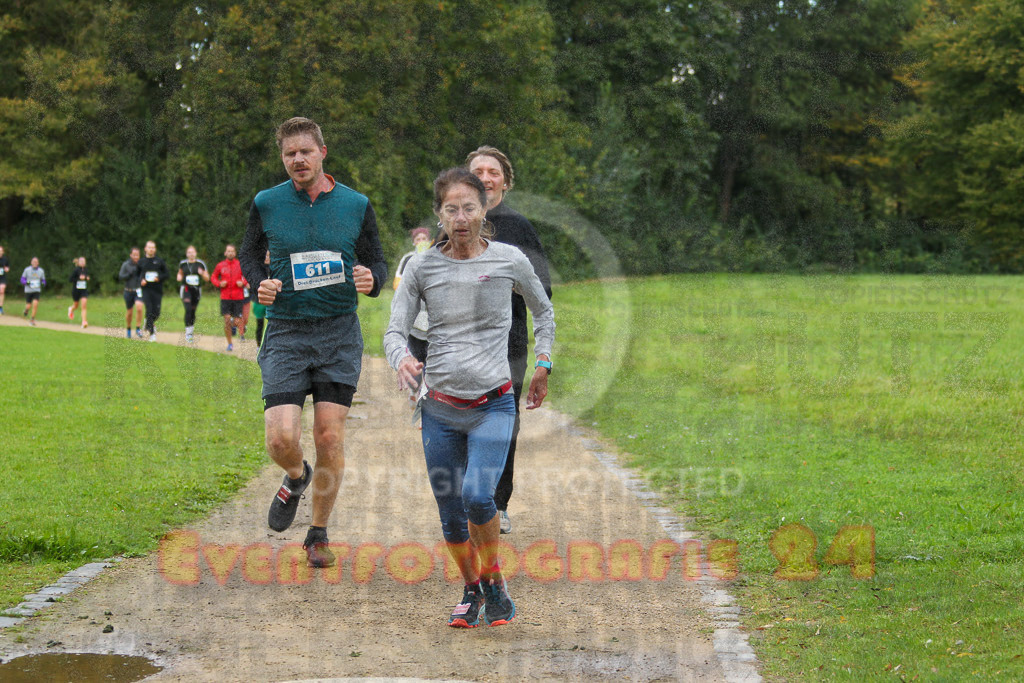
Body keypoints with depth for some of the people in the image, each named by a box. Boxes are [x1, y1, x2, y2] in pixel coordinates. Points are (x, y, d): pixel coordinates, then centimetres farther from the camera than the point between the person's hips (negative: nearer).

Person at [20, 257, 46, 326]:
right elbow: (22, 280, 2)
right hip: (28, 291, -1)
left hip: (36, 291, 1)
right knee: (29, 306, 0)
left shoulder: (41, 271, 3)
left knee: (35, 304, -17)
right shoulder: (27, 270, -3)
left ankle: (32, 320, -3)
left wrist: (43, 284, -10)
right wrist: (27, 283, -19)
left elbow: (43, 281, 13)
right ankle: (26, 309, 39)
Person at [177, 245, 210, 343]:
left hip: (196, 290, 1)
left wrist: (202, 273, -14)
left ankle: (191, 330, 28)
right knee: (188, 310, -17)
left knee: (193, 311, 9)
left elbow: (207, 279, 6)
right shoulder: (182, 263, 4)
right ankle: (188, 333, -18)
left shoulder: (200, 264, 1)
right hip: (186, 289, -1)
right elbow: (180, 273, 23)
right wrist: (179, 277, 0)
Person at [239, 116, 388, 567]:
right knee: (281, 437, -13)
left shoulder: (356, 205, 3)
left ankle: (319, 534, 16)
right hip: (285, 331, 0)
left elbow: (377, 262, 11)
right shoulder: (266, 204, 2)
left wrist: (371, 279, -12)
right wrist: (261, 284, -5)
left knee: (330, 437, -2)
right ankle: (296, 478, 25)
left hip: (339, 331, 0)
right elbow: (249, 255, 16)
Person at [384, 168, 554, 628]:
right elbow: (395, 329, -1)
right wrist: (401, 360, -23)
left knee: (476, 495, -22)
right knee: (451, 516, 5)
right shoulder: (422, 267, 0)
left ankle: (495, 580, 1)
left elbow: (543, 310, 17)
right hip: (440, 409, 2)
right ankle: (471, 591, 27)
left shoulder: (509, 260, -1)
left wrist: (543, 365, 12)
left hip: (493, 405, -2)